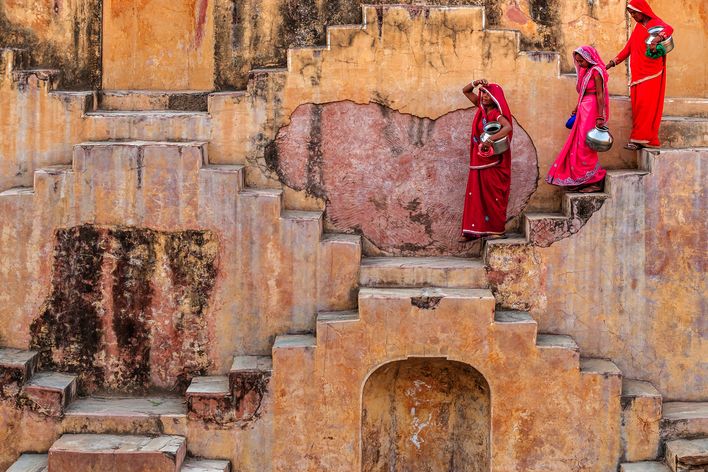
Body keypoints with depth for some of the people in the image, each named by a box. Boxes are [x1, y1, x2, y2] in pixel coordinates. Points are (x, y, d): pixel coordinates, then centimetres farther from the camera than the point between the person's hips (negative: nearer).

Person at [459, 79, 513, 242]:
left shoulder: (497, 114, -13)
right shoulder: (481, 108, 8)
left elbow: (508, 127, -32)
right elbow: (466, 91, 14)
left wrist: (490, 140, -40)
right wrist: (476, 83, -5)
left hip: (493, 162, -7)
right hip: (479, 161, 7)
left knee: (493, 195, -2)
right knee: (475, 195, 7)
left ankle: (497, 230, 5)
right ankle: (473, 230, 10)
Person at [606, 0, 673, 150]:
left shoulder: (655, 23, -3)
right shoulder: (638, 27, 19)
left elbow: (669, 29, -25)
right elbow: (628, 49, 22)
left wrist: (657, 39, -45)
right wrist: (612, 63, 16)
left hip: (651, 75, -7)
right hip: (638, 74, 7)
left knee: (646, 106, -12)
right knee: (637, 107, 1)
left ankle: (641, 138, -14)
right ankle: (640, 139, 0)